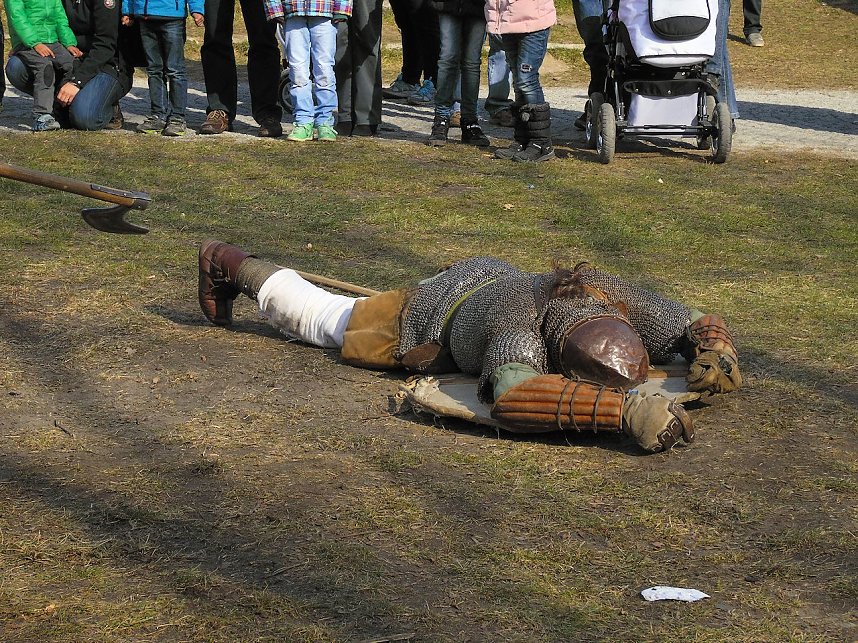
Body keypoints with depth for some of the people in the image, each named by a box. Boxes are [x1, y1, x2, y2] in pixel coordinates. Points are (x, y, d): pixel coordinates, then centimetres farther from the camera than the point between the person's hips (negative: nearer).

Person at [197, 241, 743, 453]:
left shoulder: (612, 299, -36)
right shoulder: (520, 319, -51)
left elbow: (701, 325, -23)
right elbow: (511, 396, -69)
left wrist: (717, 351, -46)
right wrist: (624, 409, -75)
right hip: (429, 317, -4)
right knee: (319, 318, 23)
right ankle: (232, 267, 49)